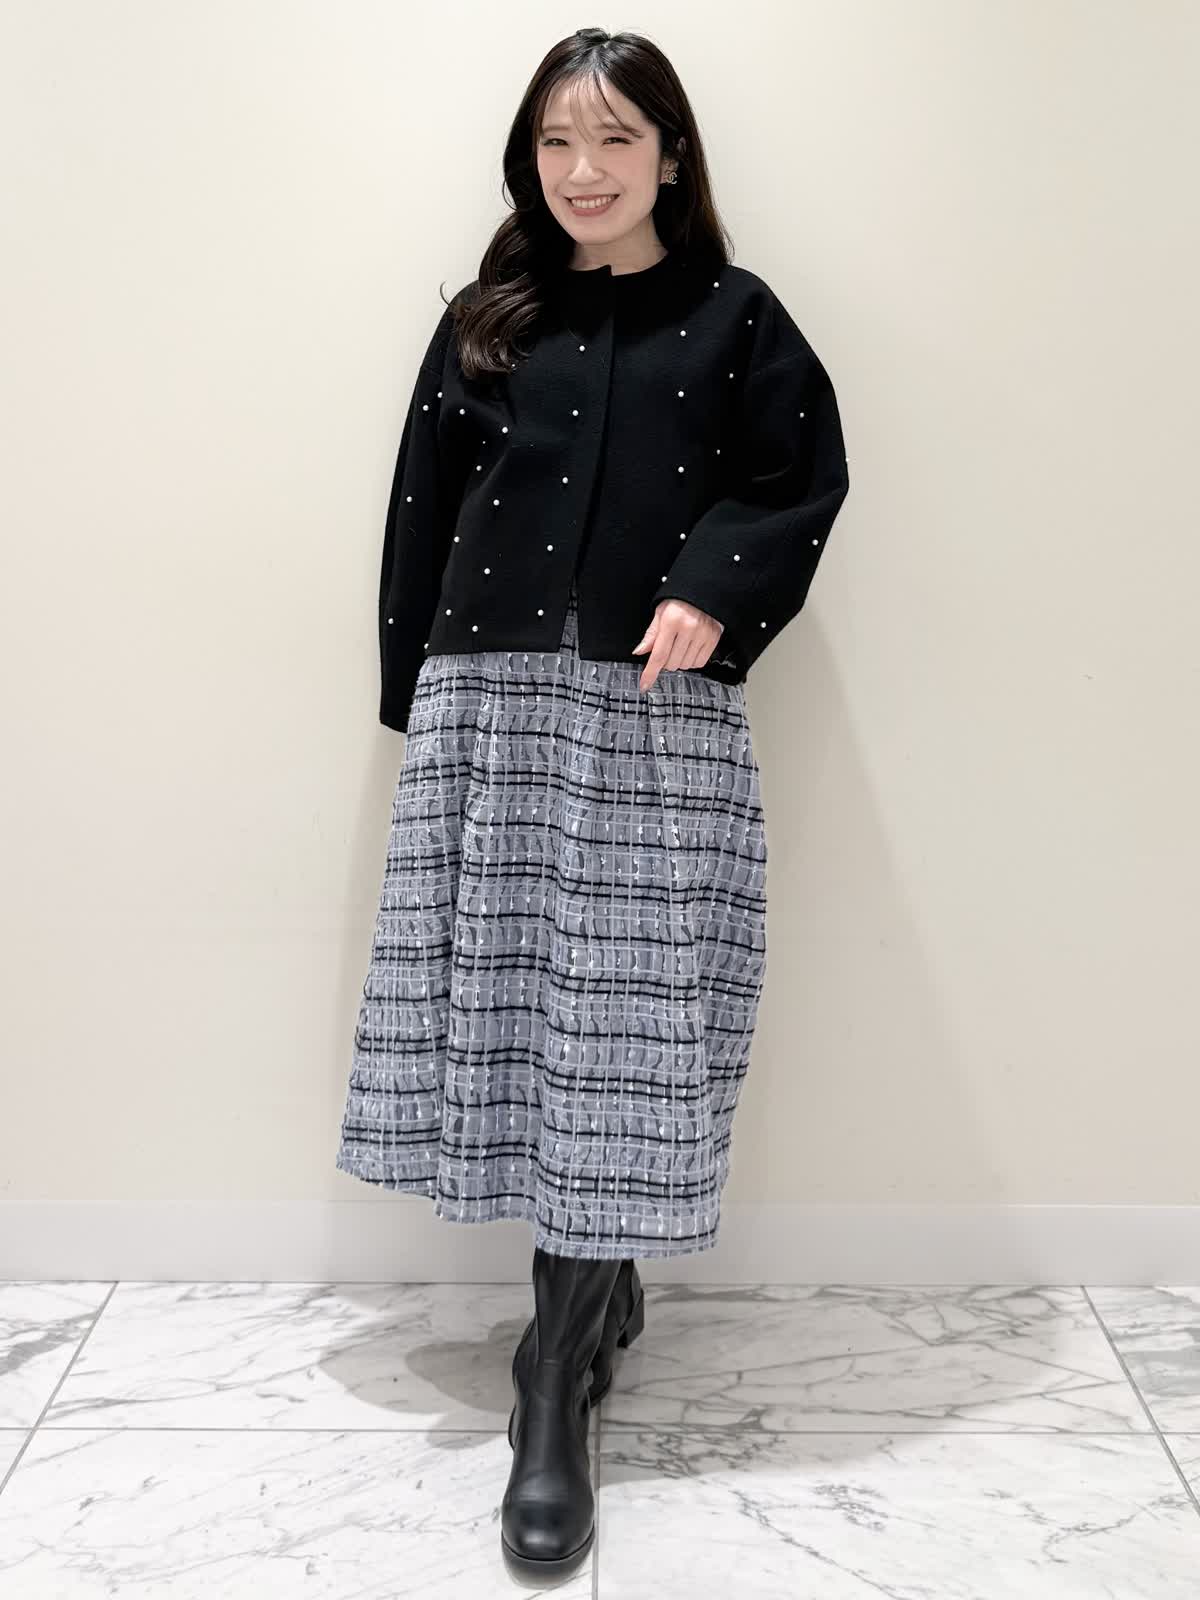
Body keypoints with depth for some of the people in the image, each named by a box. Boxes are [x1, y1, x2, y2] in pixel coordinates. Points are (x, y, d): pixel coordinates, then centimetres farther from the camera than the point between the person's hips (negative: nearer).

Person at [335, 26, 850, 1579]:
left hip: (659, 712, -2)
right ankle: (598, 1285, 23)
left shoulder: (734, 316, 10)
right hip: (492, 699, 3)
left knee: (624, 1010, -4)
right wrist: (417, 695, 8)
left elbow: (806, 483, 7)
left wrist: (716, 592, -11)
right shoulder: (487, 323, 15)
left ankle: (557, 1393, 6)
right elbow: (421, 510, 13)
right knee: (508, 991, 1)